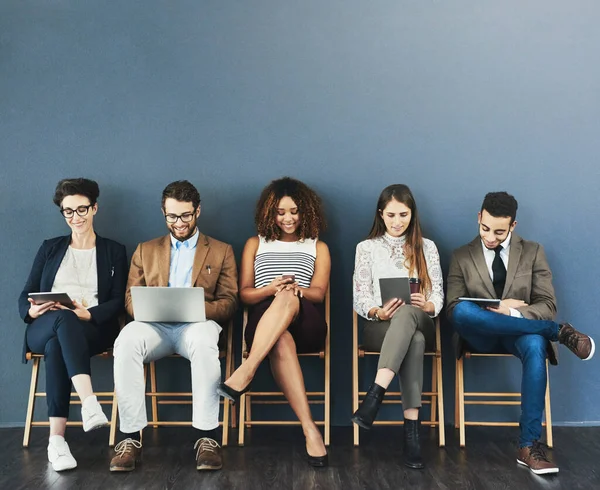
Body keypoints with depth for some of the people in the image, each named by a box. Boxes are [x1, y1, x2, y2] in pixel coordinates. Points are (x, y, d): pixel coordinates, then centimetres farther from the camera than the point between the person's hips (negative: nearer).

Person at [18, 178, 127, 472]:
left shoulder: (114, 251, 15)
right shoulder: (50, 248, 21)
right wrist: (31, 310, -11)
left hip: (93, 330, -1)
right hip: (43, 328, 1)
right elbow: (25, 295, 15)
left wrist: (87, 314, -17)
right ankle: (89, 403, -50)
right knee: (64, 319, -38)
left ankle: (56, 439, -38)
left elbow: (117, 302, 3)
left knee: (56, 346, -37)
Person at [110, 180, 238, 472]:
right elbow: (130, 298, 15)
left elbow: (228, 303, 7)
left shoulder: (221, 251, 16)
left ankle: (206, 437, -32)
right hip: (155, 324, 2)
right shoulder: (146, 250, 23)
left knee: (204, 341, -38)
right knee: (126, 341, -33)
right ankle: (130, 437, -27)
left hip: (197, 324, -2)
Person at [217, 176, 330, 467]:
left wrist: (294, 289, -19)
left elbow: (318, 293, 5)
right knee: (281, 342, -40)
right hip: (264, 322, 0)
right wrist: (271, 289, -12)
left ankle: (244, 373, -48)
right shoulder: (255, 244, 22)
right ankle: (309, 428, -45)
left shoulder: (317, 247, 21)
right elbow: (244, 294, 12)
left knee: (289, 299, -39)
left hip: (305, 324, 0)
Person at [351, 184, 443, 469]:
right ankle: (411, 428, -43)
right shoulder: (367, 247, 8)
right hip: (379, 326, -1)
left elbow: (438, 295, 8)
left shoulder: (427, 247, 12)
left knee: (407, 313, -39)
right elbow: (360, 299, 2)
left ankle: (375, 395, -50)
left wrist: (426, 306, -17)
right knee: (413, 339, -38)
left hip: (420, 323, 1)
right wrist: (379, 312, -20)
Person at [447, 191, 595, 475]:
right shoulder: (462, 257, 6)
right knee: (462, 310, -36)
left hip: (520, 332, 0)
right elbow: (453, 308, -2)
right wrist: (494, 310, -16)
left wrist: (512, 311, -19)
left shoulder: (533, 252, 7)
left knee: (535, 345, -38)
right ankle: (559, 332, -25)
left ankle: (529, 445, -34)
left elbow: (548, 306, 0)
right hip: (482, 336, 0)